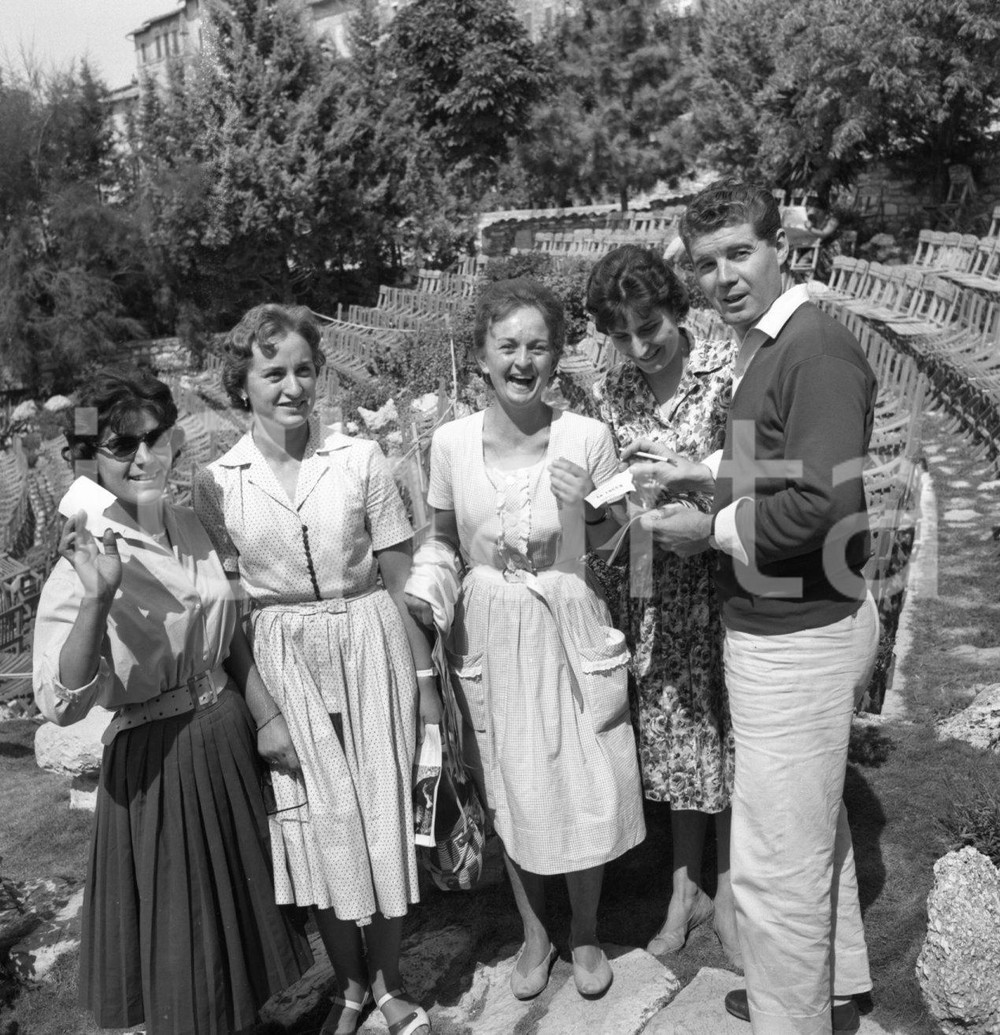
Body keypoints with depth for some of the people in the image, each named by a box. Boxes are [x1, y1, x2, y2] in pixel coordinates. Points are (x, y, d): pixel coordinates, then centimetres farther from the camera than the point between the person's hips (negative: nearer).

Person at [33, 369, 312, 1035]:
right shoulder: (84, 561, -17)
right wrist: (97, 597, -36)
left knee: (241, 903, 21)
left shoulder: (189, 528, 1)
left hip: (230, 737, 6)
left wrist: (268, 717, 8)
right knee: (183, 927, 10)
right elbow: (62, 704, -26)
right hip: (156, 760, -6)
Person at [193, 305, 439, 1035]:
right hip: (282, 659, 1)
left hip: (370, 645, -1)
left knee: (384, 814, 7)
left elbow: (400, 576, -1)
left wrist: (425, 675, -1)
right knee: (318, 823, 11)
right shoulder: (217, 482, -2)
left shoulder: (360, 458, -5)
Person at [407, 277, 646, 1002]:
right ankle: (535, 932, 39)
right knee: (511, 793, 14)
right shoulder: (453, 442, -5)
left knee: (585, 789, 8)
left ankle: (585, 930, 36)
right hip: (490, 635, 2)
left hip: (568, 630, -1)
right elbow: (443, 540, 8)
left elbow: (607, 539, 2)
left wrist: (579, 504, -16)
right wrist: (423, 592, -7)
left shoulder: (587, 438, -10)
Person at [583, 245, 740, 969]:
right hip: (655, 585, 3)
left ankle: (728, 892, 28)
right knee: (671, 728, 12)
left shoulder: (729, 369, -11)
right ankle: (685, 888, 31)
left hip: (727, 576, -3)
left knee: (729, 729, 8)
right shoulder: (610, 393, 1)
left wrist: (697, 475, -23)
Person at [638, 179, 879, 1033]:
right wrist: (711, 515, 2)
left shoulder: (817, 351, -19)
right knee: (814, 827, 25)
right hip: (791, 624, 10)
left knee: (776, 858, 3)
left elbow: (821, 505, -26)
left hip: (798, 636, -10)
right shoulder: (763, 349, 10)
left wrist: (710, 530, -15)